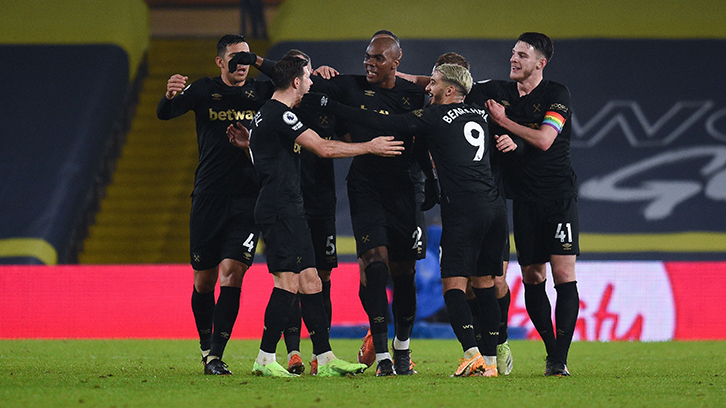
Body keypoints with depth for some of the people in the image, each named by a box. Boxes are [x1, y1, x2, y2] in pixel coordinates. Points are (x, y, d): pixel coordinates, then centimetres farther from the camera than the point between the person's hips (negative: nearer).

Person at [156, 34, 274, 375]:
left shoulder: (261, 92, 10)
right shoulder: (204, 91, 5)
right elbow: (164, 114, -8)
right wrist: (170, 95, -31)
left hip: (248, 199, 0)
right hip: (208, 199, 0)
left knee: (232, 272, -12)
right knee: (204, 278, 4)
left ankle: (216, 356, -13)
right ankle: (206, 347, 25)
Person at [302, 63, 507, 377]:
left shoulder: (436, 118, -1)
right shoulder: (479, 115, 16)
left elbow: (380, 123, -3)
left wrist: (326, 103, 1)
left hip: (464, 210, -7)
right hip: (495, 206, 7)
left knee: (453, 285, -6)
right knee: (484, 285, 9)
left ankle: (473, 354, -20)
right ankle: (490, 361, 5)